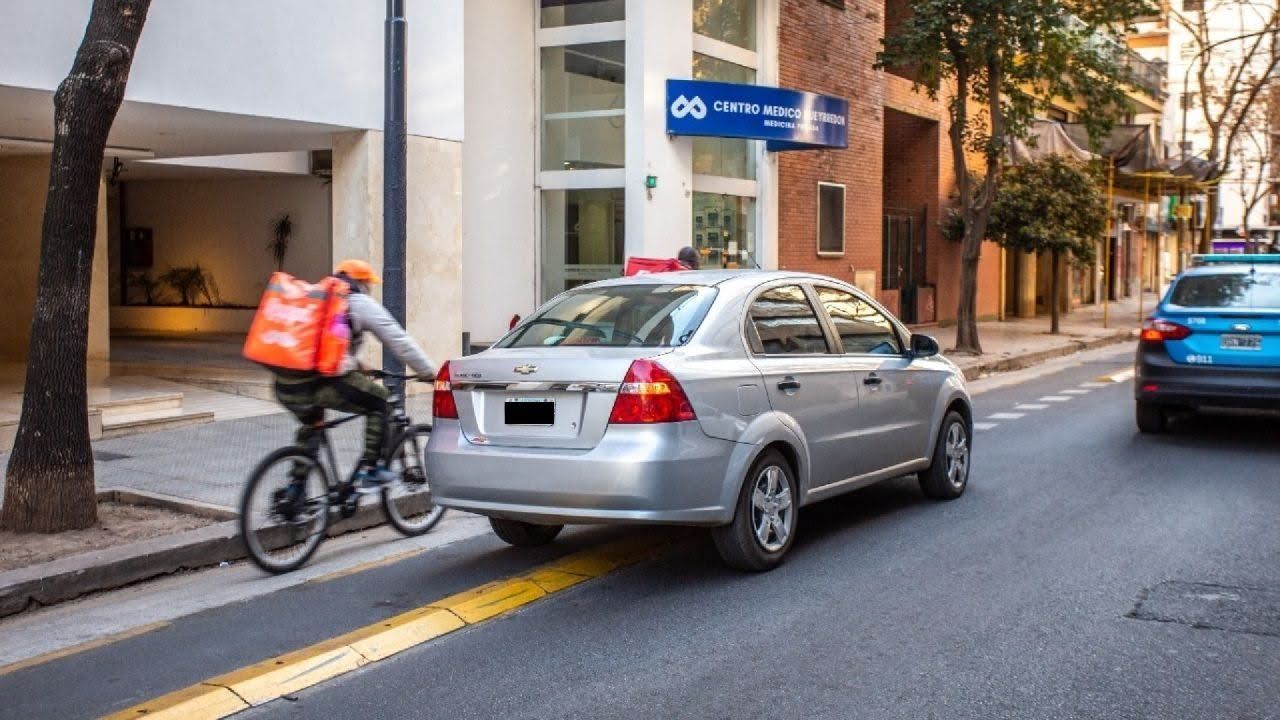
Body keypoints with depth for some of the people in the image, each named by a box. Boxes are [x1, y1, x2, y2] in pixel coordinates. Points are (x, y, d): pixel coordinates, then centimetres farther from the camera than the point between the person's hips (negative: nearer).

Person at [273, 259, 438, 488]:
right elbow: (399, 342, 7)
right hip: (325, 383, -6)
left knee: (310, 424, 34)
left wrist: (355, 366, 47)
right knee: (380, 403, 17)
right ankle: (369, 469, 13)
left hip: (286, 386, 7)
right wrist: (430, 374, 15)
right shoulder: (361, 304, 9)